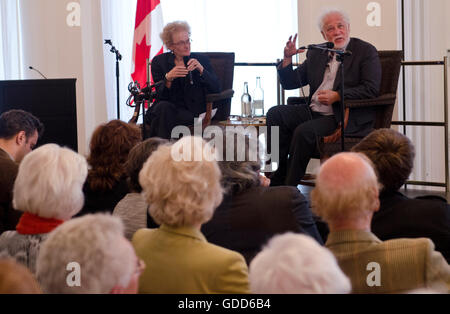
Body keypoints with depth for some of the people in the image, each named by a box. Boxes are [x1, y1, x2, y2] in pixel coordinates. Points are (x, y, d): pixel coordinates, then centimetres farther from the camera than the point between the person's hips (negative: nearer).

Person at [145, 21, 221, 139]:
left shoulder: (201, 60, 10)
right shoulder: (159, 61, 10)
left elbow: (216, 88, -1)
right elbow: (160, 95, 0)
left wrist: (201, 70, -16)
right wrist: (168, 78, -20)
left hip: (192, 112, -1)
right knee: (163, 106, -33)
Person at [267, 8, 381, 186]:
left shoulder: (366, 51, -1)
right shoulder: (315, 54, 16)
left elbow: (371, 89, -11)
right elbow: (291, 83, 17)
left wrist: (337, 96, -20)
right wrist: (287, 59, -1)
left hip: (347, 118, -7)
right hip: (313, 111, 7)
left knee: (304, 131, -30)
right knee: (275, 114, -14)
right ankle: (277, 181, -15)